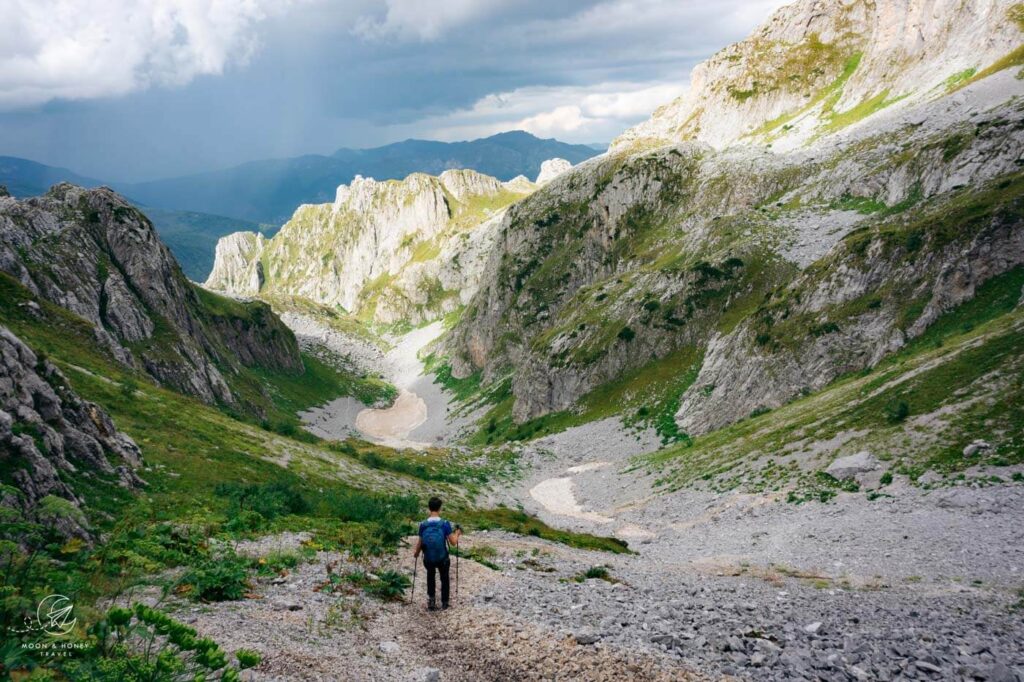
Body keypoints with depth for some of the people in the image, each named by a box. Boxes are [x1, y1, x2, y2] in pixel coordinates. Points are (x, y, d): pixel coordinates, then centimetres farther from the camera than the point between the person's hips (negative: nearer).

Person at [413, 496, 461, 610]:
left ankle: (431, 599, 20)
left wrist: (416, 554, 18)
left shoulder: (423, 525, -12)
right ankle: (444, 603, 34)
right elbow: (453, 542, -12)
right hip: (442, 559, -1)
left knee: (430, 576, 31)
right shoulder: (445, 524, -18)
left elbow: (420, 543, -2)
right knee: (444, 578, 26)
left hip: (428, 559, 1)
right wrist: (457, 533, 9)